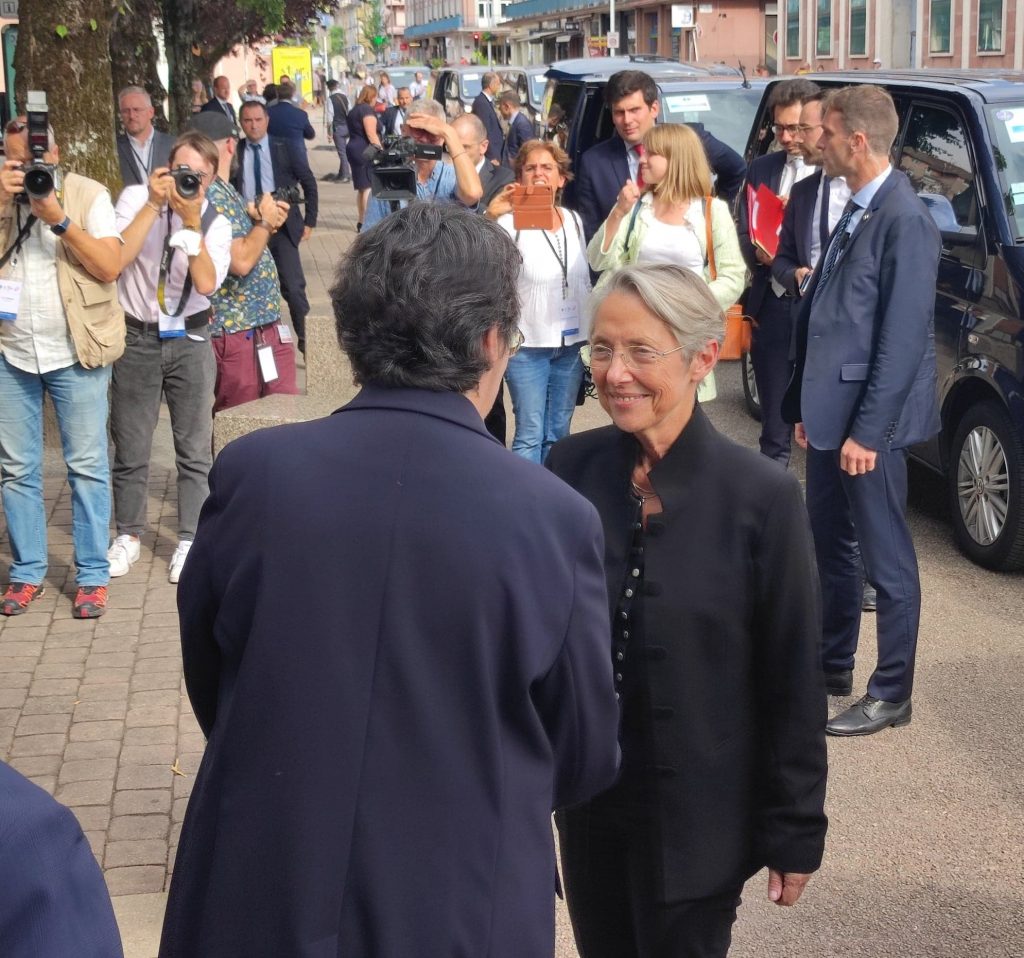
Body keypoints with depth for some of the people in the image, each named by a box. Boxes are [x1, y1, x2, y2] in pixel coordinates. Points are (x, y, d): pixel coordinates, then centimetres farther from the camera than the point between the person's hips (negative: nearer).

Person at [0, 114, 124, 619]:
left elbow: (110, 267, -11)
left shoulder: (88, 194, -2)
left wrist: (59, 220, -18)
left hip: (75, 354, -3)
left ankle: (92, 573, 11)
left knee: (87, 466, 3)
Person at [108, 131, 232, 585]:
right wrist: (154, 205, -20)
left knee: (194, 448, 4)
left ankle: (189, 540, 16)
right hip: (137, 337, -1)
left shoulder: (216, 222, -1)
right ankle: (127, 536, 23)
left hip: (189, 340, 1)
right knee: (130, 447, 7)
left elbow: (207, 283, -17)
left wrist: (192, 222, -24)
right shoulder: (135, 198, -4)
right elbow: (116, 259, -19)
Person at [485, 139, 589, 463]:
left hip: (572, 344, 5)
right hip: (528, 344, -5)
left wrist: (589, 337, 14)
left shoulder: (574, 220, 8)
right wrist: (489, 217, -40)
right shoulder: (511, 221, -8)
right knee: (530, 434, -5)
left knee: (558, 433, 11)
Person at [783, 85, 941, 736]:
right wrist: (806, 406, 13)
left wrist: (868, 431, -20)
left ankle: (891, 694, 14)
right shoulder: (857, 212, 11)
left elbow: (903, 337, -20)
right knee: (829, 543, 19)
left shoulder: (905, 220, -18)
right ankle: (832, 665, 34)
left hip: (870, 419, -9)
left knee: (887, 559, 3)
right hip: (831, 412, 9)